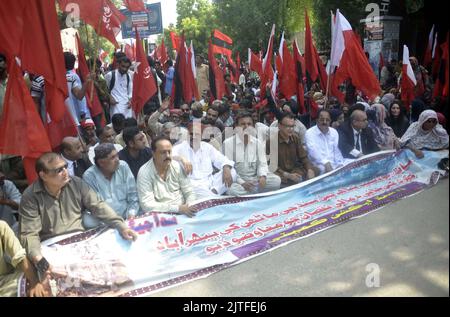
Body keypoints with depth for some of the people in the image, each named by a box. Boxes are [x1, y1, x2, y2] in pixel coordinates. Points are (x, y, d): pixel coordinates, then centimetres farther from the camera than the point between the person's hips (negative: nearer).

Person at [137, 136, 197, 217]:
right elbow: (147, 205, -17)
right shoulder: (144, 173, -10)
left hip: (183, 212, 3)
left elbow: (189, 192, 5)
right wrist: (177, 208, -23)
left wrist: (188, 207, -15)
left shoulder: (177, 166, 1)